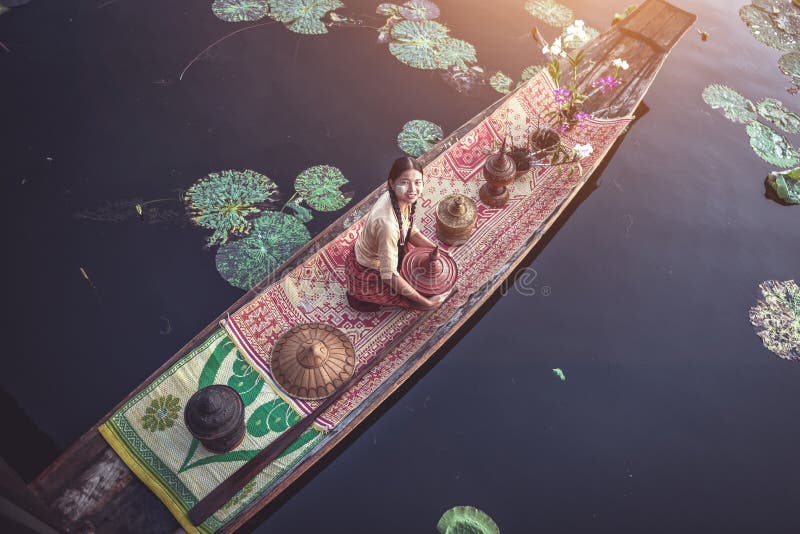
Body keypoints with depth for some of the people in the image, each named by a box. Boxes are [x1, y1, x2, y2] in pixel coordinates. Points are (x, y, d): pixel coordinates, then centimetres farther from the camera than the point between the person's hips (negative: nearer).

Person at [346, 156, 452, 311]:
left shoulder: (402, 198, -17)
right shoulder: (387, 223, -41)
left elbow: (411, 231, 3)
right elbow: (389, 275, -34)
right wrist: (425, 303, -29)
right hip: (369, 271, -8)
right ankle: (364, 296, 10)